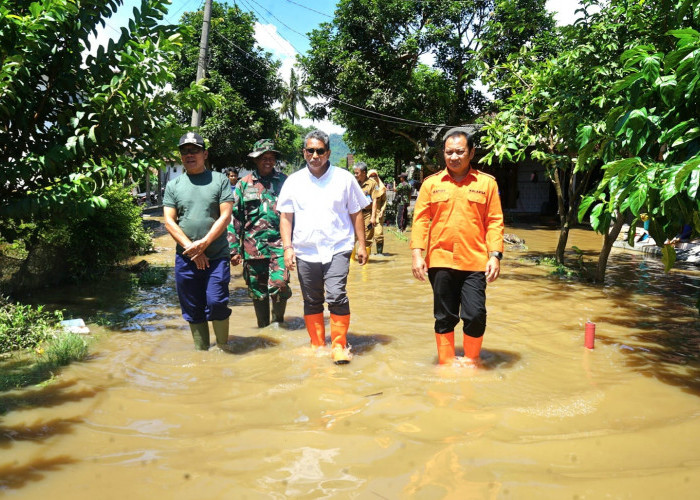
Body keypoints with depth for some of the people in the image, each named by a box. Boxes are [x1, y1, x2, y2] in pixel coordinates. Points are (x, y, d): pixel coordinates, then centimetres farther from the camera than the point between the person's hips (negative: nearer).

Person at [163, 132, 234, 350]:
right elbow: (169, 221, 3)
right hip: (185, 258, 3)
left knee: (216, 303, -11)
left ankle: (223, 348, 12)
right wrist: (191, 249, -9)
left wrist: (203, 244, -12)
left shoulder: (220, 180, 4)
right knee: (193, 310, 8)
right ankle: (201, 351, 22)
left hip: (216, 256, -3)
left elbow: (225, 217, -4)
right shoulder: (173, 185, 11)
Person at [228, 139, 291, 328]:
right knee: (257, 291, 9)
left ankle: (278, 322, 11)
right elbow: (234, 217, 6)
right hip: (253, 246, 1)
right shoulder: (244, 184, 6)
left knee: (279, 284, -15)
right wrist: (234, 249, 1)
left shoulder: (284, 181, 7)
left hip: (279, 243, -1)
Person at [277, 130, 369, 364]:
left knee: (336, 296, -15)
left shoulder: (344, 178, 4)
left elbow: (356, 213, 7)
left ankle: (339, 346, -1)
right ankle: (317, 346, 24)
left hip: (337, 249, -2)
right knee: (312, 301, 10)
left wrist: (361, 245, 3)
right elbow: (285, 217, 8)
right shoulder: (294, 181, 8)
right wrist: (287, 247, -2)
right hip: (305, 251, 3)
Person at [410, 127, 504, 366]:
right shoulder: (431, 183, 7)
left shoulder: (486, 183, 6)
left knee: (475, 315, -3)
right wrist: (417, 254, -4)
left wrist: (495, 255, -5)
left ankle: (471, 362, 21)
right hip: (440, 261, 1)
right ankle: (446, 364, 26)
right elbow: (420, 220, 5)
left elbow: (495, 222, 4)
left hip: (475, 263, -1)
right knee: (444, 317, 9)